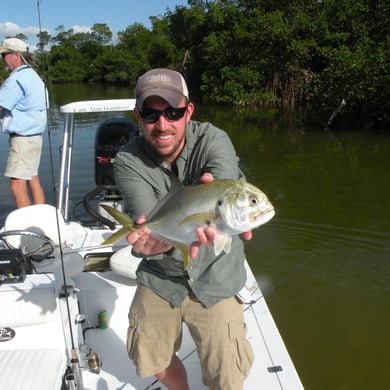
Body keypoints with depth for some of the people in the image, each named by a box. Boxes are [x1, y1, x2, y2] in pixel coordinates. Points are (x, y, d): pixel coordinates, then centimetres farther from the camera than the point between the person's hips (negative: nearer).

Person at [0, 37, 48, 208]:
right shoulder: (32, 75, 15)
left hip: (22, 138, -10)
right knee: (32, 179, 13)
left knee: (17, 185, -7)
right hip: (34, 135, 10)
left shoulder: (17, 78, -15)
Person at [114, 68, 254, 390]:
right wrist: (158, 238, -54)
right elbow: (146, 218, -30)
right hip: (159, 278, 3)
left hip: (214, 279, -2)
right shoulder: (128, 161, -14)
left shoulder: (213, 141, -19)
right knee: (152, 360, 19)